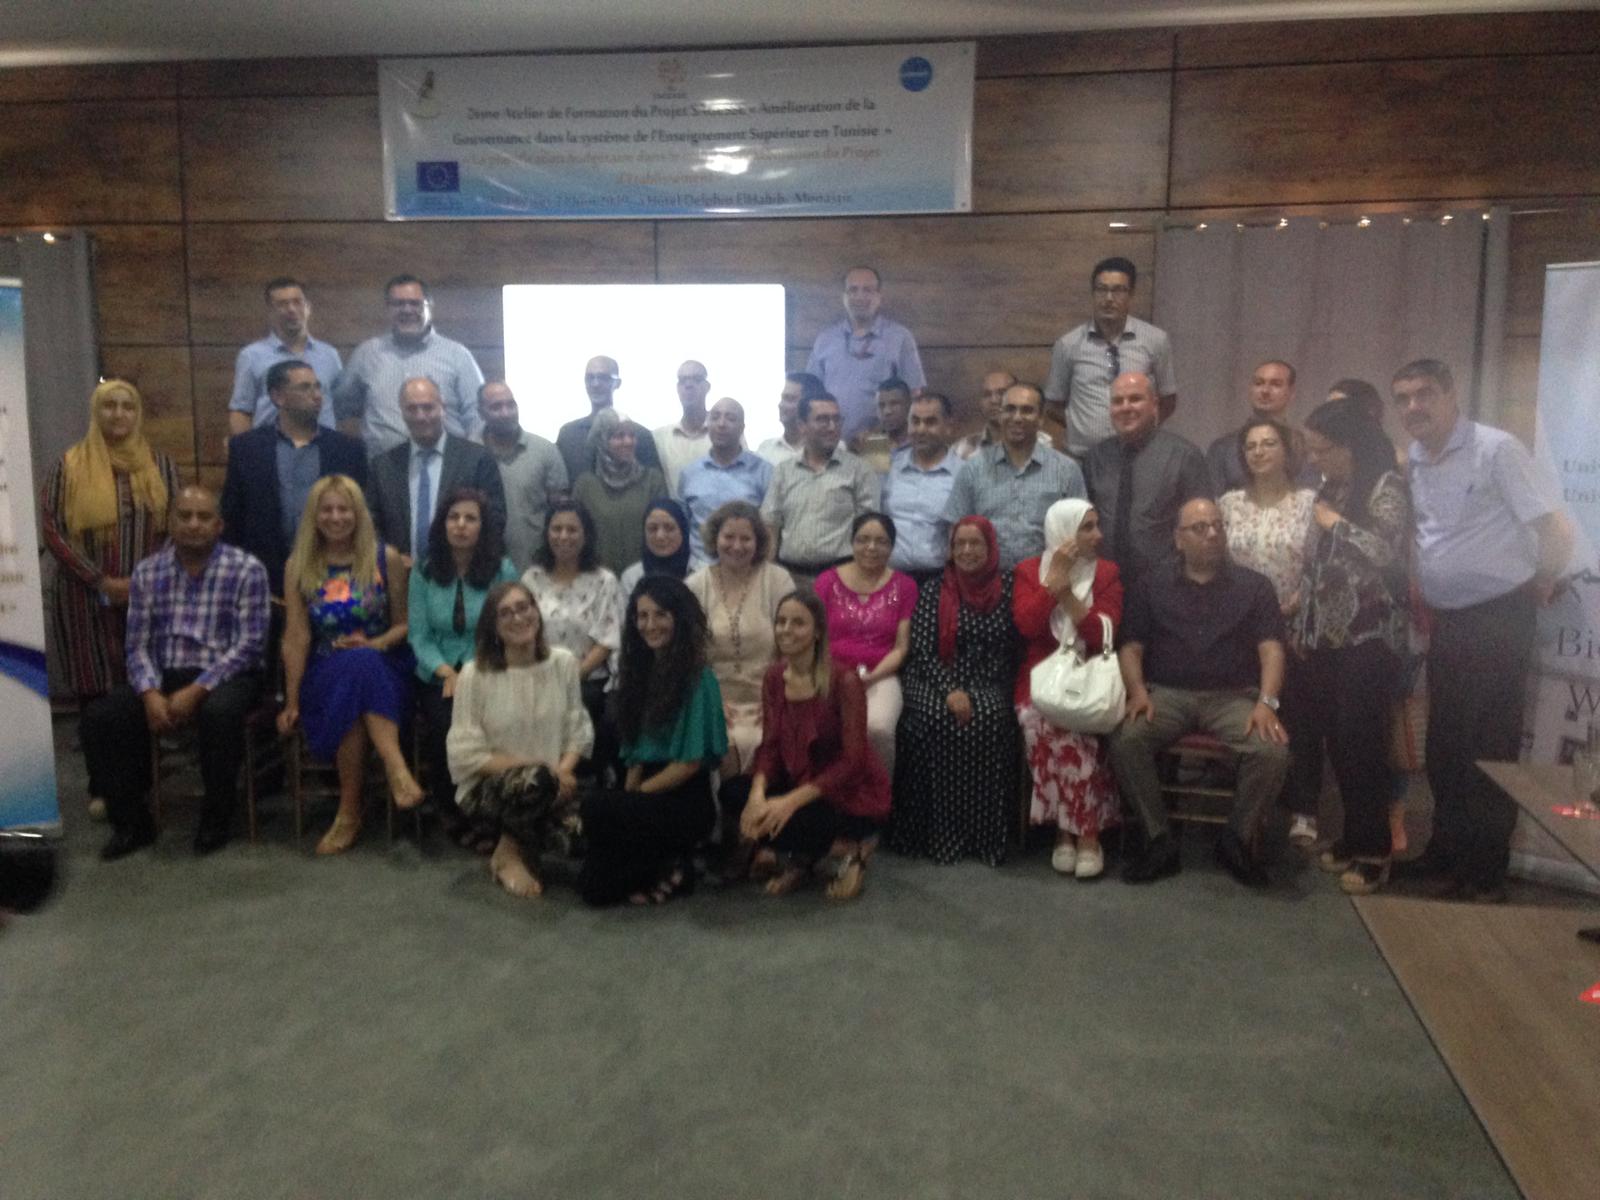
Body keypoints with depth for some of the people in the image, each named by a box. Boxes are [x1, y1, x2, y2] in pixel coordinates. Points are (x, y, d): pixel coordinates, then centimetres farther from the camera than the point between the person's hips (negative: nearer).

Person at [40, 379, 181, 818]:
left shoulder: (160, 465, 8)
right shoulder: (70, 466, 3)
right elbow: (51, 528, -4)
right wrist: (101, 581, -11)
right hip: (89, 598, -1)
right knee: (97, 692, 1)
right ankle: (102, 786, 12)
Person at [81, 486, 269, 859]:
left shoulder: (247, 570, -6)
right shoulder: (146, 572, 7)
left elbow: (248, 646, -12)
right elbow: (138, 645, 3)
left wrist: (195, 691, -20)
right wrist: (150, 693, -16)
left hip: (226, 674, -4)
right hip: (164, 675, 4)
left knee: (219, 712, -37)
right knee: (99, 717, -19)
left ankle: (217, 818, -13)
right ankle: (131, 821, -1)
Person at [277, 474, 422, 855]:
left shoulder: (386, 559, 4)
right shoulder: (298, 566, 6)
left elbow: (404, 624, 6)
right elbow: (296, 637, 0)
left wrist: (377, 644, -15)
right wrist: (291, 702, -4)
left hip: (383, 670, 0)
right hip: (326, 674, 0)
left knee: (362, 664, -37)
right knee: (354, 667, -36)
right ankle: (396, 770, -40)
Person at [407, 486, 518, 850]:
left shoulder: (503, 571, 0)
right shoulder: (424, 571, 5)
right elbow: (418, 635, 3)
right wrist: (447, 672, -13)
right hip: (439, 675, 1)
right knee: (446, 723, -29)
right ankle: (453, 813, -5)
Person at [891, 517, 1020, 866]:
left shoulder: (1008, 589, 5)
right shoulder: (933, 592, 5)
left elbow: (1015, 648, 2)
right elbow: (921, 650, -3)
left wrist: (973, 693, -10)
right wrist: (950, 690, -19)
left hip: (987, 685, 0)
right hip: (937, 681, 0)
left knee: (988, 721, -30)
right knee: (933, 719, -30)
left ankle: (982, 833, -18)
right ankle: (933, 830, -21)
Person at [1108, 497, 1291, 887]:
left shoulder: (1253, 585, 11)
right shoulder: (1152, 586, 13)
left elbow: (1271, 648, 2)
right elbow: (1131, 647, 7)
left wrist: (1266, 702, -16)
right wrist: (1137, 690, -13)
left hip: (1233, 696, 0)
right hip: (1166, 693, 0)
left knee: (1274, 750, -29)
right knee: (1124, 740, -30)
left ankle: (1237, 840, -3)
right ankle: (1160, 841, -14)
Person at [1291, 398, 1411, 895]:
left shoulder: (1386, 487, -8)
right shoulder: (1332, 488, 14)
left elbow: (1385, 551, -24)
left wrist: (1335, 523, -10)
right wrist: (1301, 627, 15)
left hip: (1368, 638, -7)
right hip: (1327, 635, 7)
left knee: (1360, 740, -6)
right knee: (1333, 738, 6)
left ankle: (1375, 849, 4)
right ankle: (1353, 837, 17)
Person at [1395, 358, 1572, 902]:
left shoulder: (1496, 448, -13)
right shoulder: (1411, 463, 7)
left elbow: (1551, 527, -14)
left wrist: (1541, 585, -4)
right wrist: (1420, 603, 9)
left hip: (1499, 620, -7)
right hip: (1447, 622, 7)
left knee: (1490, 747, 0)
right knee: (1443, 744, 13)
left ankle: (1485, 872, 11)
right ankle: (1446, 855, 28)